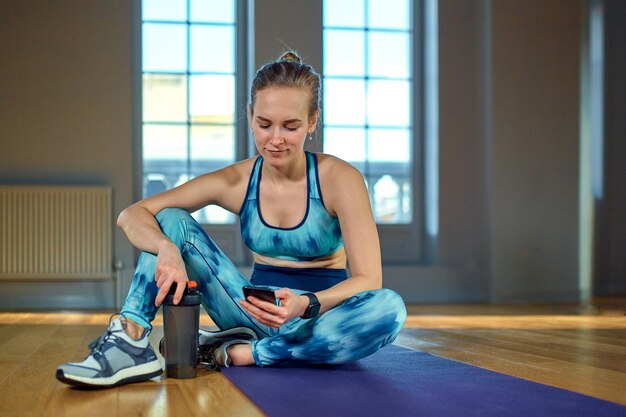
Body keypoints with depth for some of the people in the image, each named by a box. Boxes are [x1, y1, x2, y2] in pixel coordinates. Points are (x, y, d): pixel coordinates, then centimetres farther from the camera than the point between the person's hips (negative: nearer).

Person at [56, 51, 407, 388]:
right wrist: (167, 248, -31)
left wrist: (306, 305, -38)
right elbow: (132, 215, -8)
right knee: (172, 220, -9)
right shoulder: (236, 182, -6)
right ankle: (132, 342, -28)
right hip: (259, 314, 2)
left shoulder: (339, 178, -14)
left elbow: (368, 280, -19)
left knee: (389, 309, -36)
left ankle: (235, 353, -27)